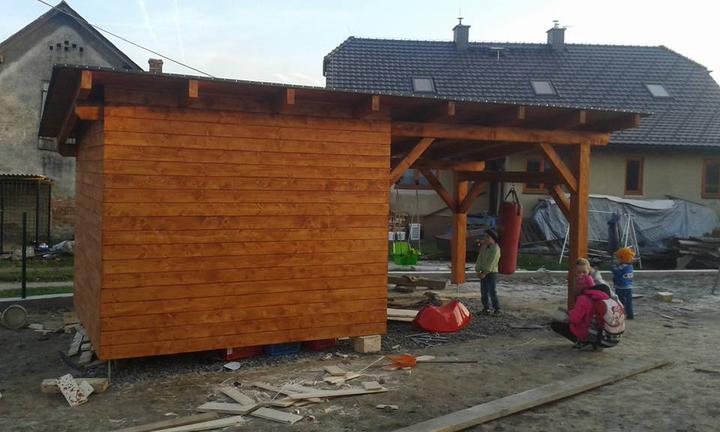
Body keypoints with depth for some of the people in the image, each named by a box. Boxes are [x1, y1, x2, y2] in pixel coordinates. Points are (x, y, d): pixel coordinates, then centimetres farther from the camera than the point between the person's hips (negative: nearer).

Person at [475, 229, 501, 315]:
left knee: (492, 292, -9)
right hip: (483, 273, 7)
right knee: (484, 292, 8)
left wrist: (485, 273, -20)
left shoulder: (495, 248, -15)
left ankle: (497, 309, -2)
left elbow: (491, 262, -20)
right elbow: (480, 258, 4)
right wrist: (478, 271, -6)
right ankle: (486, 308, 17)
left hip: (491, 273, -7)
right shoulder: (483, 246, 9)